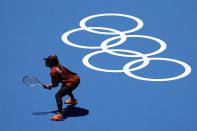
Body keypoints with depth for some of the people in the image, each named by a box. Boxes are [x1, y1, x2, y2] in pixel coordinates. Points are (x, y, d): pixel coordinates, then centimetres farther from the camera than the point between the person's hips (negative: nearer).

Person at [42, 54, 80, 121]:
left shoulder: (53, 71, -16)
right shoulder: (59, 66, 8)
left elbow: (55, 84, -11)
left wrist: (48, 86, 6)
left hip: (72, 83, -10)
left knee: (58, 95, -13)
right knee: (64, 87, 40)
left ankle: (60, 115, -20)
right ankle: (73, 100, 68)